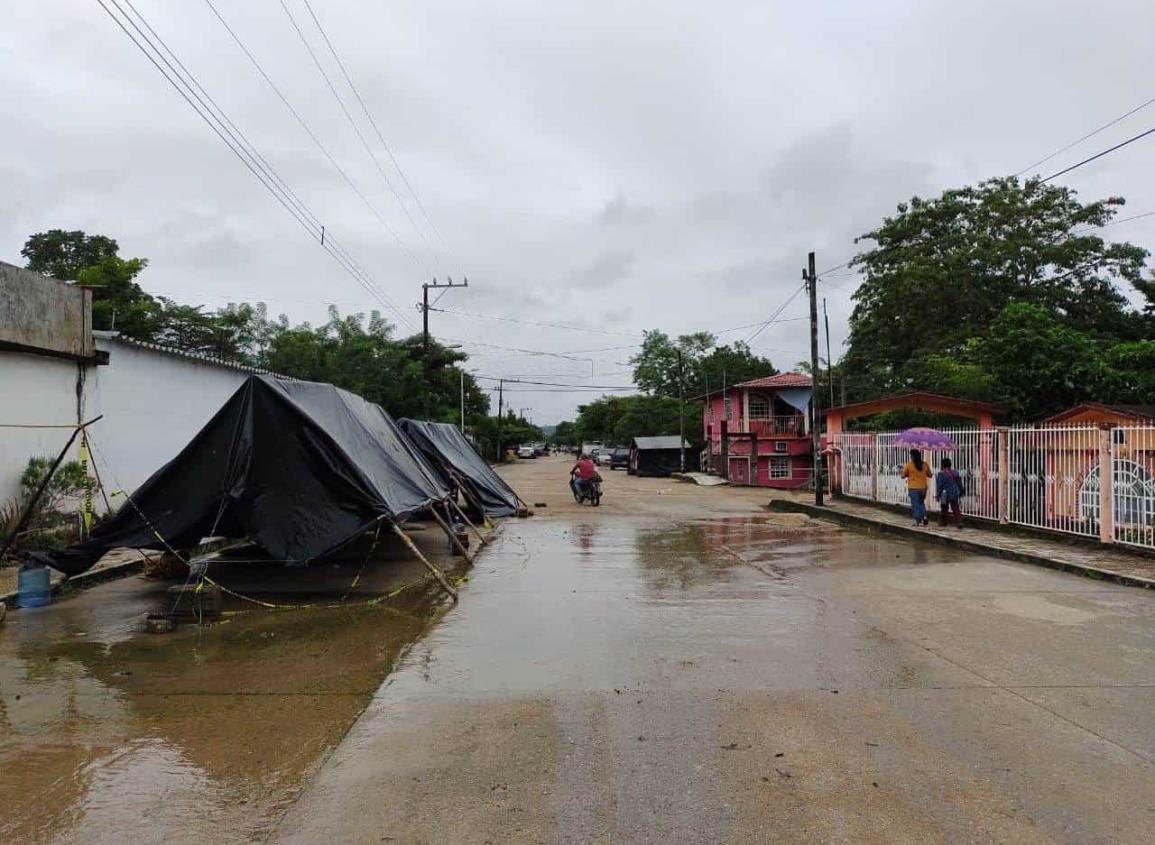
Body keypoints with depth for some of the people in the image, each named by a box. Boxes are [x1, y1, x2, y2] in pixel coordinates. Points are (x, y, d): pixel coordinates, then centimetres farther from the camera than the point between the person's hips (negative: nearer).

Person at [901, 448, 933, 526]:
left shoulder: (909, 464, -10)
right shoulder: (925, 464, -1)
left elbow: (903, 476, -3)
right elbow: (930, 475, 9)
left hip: (913, 487, -4)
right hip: (923, 487, 4)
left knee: (915, 504, 3)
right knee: (921, 503, 20)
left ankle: (918, 520, 0)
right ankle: (924, 516, 3)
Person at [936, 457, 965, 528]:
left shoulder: (941, 474, -14)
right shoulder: (955, 472, 3)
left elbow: (940, 486, -13)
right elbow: (959, 483, 10)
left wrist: (938, 495, -5)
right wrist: (960, 493, 20)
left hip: (945, 494, -4)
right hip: (955, 493, 4)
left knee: (944, 508, 13)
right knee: (956, 508, 6)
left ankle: (944, 521, 24)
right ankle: (959, 522, -7)